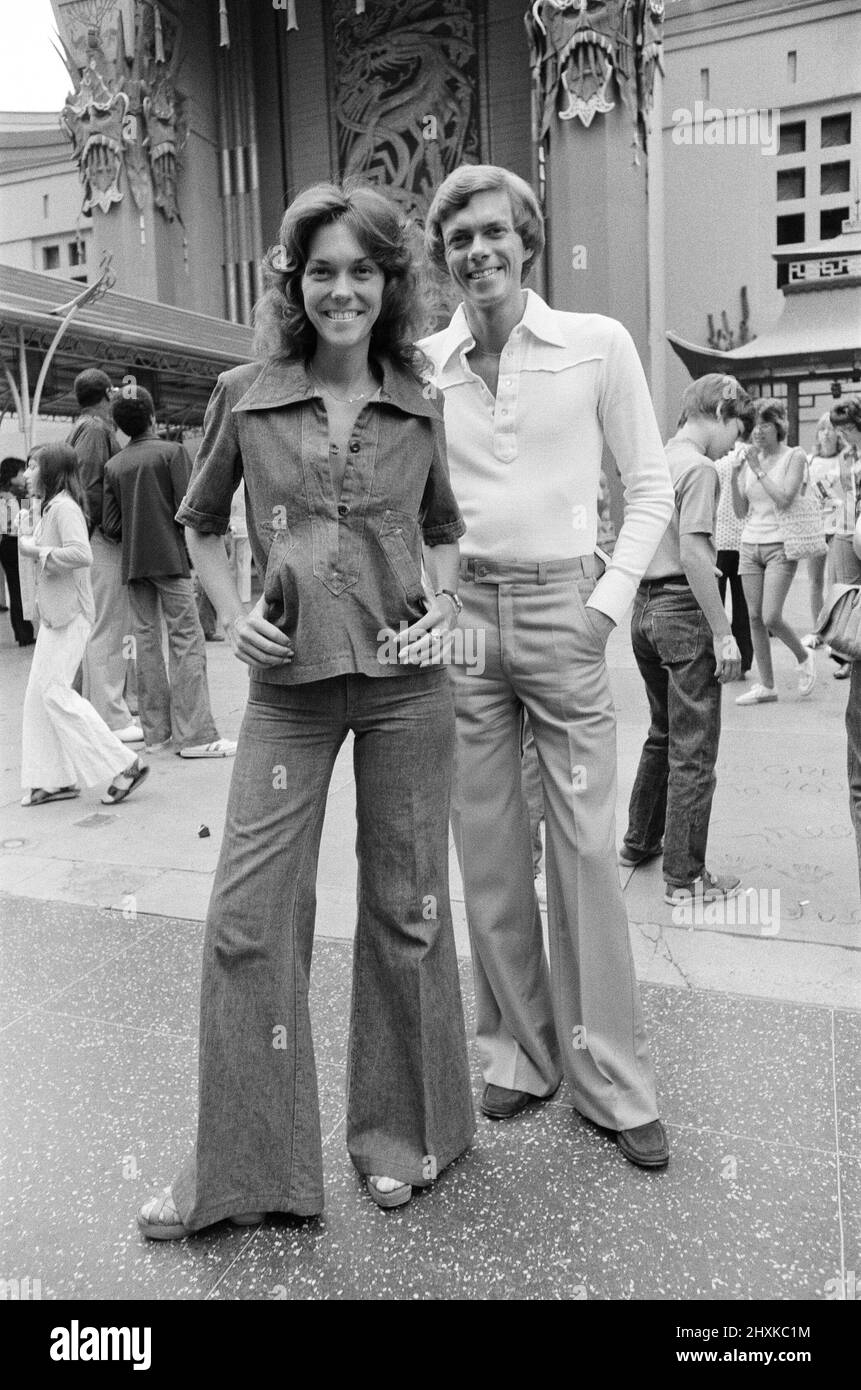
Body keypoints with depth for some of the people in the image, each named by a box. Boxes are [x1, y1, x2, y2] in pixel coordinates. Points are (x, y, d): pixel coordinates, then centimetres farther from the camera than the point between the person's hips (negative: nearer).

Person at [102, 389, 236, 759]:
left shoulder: (114, 465, 8)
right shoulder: (171, 451, -4)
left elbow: (111, 526, 4)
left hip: (132, 562, 5)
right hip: (170, 557, -5)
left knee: (146, 639, 9)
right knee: (187, 639, -5)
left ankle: (155, 729, 13)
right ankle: (194, 734, -10)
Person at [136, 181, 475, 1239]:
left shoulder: (420, 408, 5)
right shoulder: (245, 396, 3)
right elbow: (200, 524, 14)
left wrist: (444, 599, -1)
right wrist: (233, 616, -1)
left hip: (406, 679, 1)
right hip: (290, 684, 0)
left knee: (407, 907, 9)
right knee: (247, 915, -1)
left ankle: (403, 1131, 32)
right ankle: (242, 1167, 19)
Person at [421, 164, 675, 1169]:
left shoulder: (597, 345, 2)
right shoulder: (421, 366, 7)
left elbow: (650, 487, 4)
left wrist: (609, 600, -6)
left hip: (561, 607, -2)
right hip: (459, 613, 3)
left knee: (585, 843, -2)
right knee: (487, 848, 7)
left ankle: (610, 1076, 13)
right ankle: (518, 1051, 23)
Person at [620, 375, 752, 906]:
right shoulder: (699, 468, -12)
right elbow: (693, 553, -21)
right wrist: (723, 633, -19)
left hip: (646, 606, 9)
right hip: (684, 610, -9)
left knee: (663, 735, 22)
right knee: (694, 751, -1)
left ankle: (640, 842, 33)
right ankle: (685, 877, 6)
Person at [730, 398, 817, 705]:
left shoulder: (794, 457, -3)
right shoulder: (749, 459, 9)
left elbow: (785, 499, -17)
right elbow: (741, 511, 7)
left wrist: (758, 469, -15)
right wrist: (735, 475, -5)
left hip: (780, 545, -5)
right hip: (750, 544, 5)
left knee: (771, 618, -12)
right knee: (755, 618, 3)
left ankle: (804, 657, 17)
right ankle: (766, 685, 11)